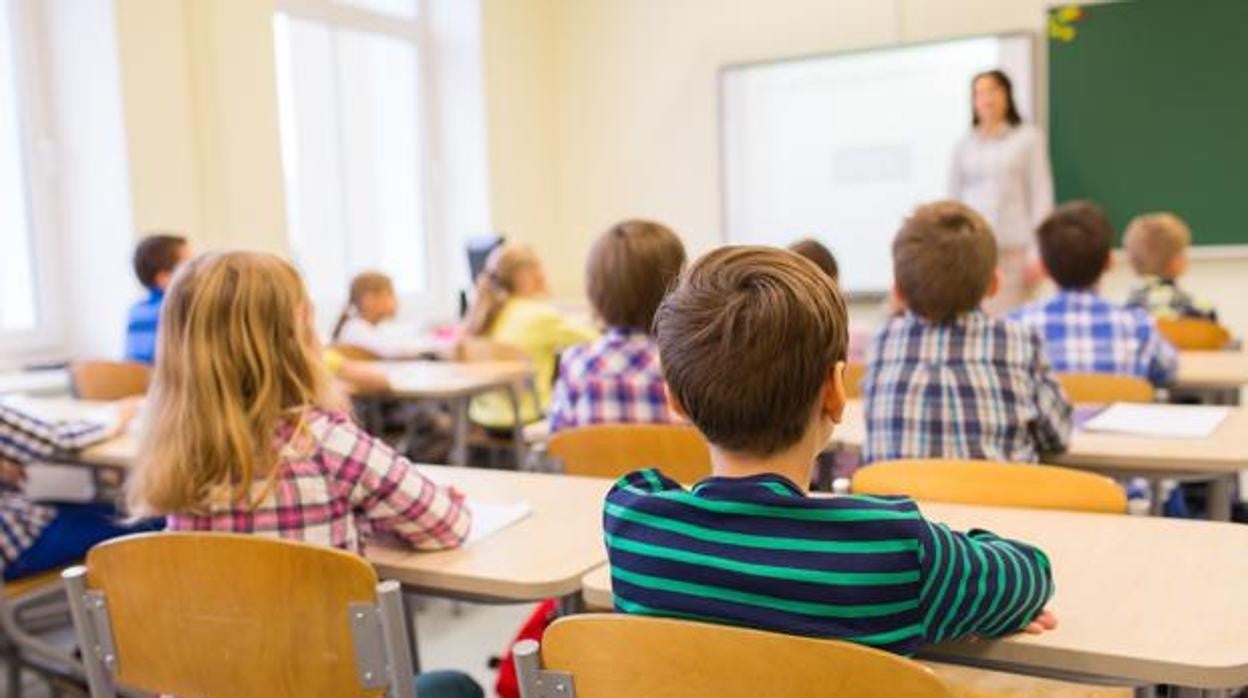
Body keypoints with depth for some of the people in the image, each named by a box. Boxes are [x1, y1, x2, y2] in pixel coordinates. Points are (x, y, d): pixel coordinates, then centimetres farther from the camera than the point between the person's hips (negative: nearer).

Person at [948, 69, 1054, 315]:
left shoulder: (1029, 138, 5)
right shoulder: (963, 146, 12)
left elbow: (1041, 194, 2)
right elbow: (954, 200, 13)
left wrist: (1037, 250, -5)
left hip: (1013, 247, -2)